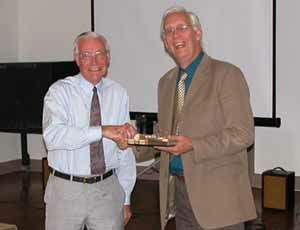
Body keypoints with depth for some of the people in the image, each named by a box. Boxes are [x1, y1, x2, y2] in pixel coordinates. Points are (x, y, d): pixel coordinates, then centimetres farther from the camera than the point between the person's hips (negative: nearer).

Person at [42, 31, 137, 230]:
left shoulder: (118, 93, 3)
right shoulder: (61, 91, -7)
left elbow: (125, 150, 6)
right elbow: (53, 135, -25)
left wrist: (126, 198, 7)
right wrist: (102, 131, -33)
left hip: (108, 190, 2)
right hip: (66, 190, -2)